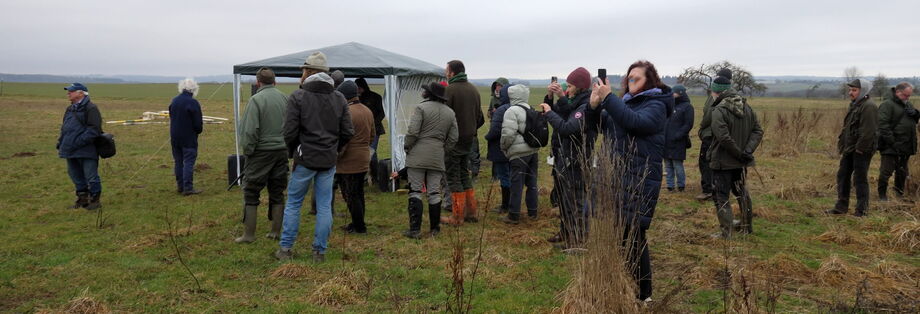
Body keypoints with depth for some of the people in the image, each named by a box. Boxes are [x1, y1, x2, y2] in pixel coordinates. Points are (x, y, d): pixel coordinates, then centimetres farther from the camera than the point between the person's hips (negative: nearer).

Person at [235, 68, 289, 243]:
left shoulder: (256, 100, -11)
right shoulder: (285, 98, 3)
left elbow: (250, 130, -15)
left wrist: (247, 150, -3)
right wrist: (287, 146, 10)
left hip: (261, 152, -5)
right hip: (282, 151, 5)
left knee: (251, 193, 5)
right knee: (277, 193, 13)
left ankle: (249, 234, 7)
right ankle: (276, 231, 19)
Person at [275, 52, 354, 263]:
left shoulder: (298, 97, -8)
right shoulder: (339, 98, 5)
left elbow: (290, 132, -11)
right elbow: (348, 132, 5)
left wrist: (292, 152, 7)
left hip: (305, 159, -3)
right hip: (329, 161, 3)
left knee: (293, 203, 10)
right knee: (324, 206, 8)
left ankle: (285, 249, 15)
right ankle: (320, 251, 13)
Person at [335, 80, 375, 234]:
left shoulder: (347, 112, -19)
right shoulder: (368, 111, 10)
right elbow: (372, 135, 19)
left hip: (348, 163, -9)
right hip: (364, 160, 9)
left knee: (350, 196, 1)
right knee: (359, 194, 17)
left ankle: (359, 227, 6)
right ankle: (358, 223, 26)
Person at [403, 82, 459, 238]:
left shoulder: (422, 108, -7)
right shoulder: (450, 113, 11)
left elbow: (412, 132, -13)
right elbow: (453, 138, 11)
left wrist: (407, 148, 2)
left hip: (418, 155, -5)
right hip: (437, 158, 5)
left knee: (415, 191, 0)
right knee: (434, 192, 10)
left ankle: (415, 229, -2)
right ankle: (435, 228, 15)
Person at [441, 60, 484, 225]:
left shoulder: (449, 90, -15)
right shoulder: (474, 89, 10)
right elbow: (479, 116, 15)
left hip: (453, 140, -7)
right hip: (469, 139, 7)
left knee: (453, 177, 0)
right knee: (464, 174, 17)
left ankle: (457, 217, 3)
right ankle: (471, 212, 20)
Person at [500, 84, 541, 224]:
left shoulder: (512, 111, -12)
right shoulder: (531, 110, 13)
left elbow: (508, 134, -18)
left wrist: (504, 148, -3)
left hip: (519, 153, -8)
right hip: (533, 150, 8)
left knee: (517, 184, -2)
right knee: (531, 182, 15)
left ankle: (514, 215, 3)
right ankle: (532, 212, 24)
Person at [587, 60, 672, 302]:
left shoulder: (656, 105, -7)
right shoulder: (627, 101, 15)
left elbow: (634, 121, -27)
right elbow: (602, 124, 14)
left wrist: (608, 98, -28)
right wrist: (594, 106, -6)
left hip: (640, 182, -7)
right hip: (617, 178, 7)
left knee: (633, 237, -3)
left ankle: (643, 294, 11)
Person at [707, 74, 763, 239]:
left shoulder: (719, 110, -20)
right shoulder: (746, 107, 6)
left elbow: (724, 137, -28)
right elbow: (758, 131, 4)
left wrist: (740, 153, -17)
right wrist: (747, 151, -7)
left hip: (723, 162, -8)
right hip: (741, 162, 8)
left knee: (721, 197, 2)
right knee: (742, 193, 22)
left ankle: (726, 232, 2)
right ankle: (747, 226, 34)